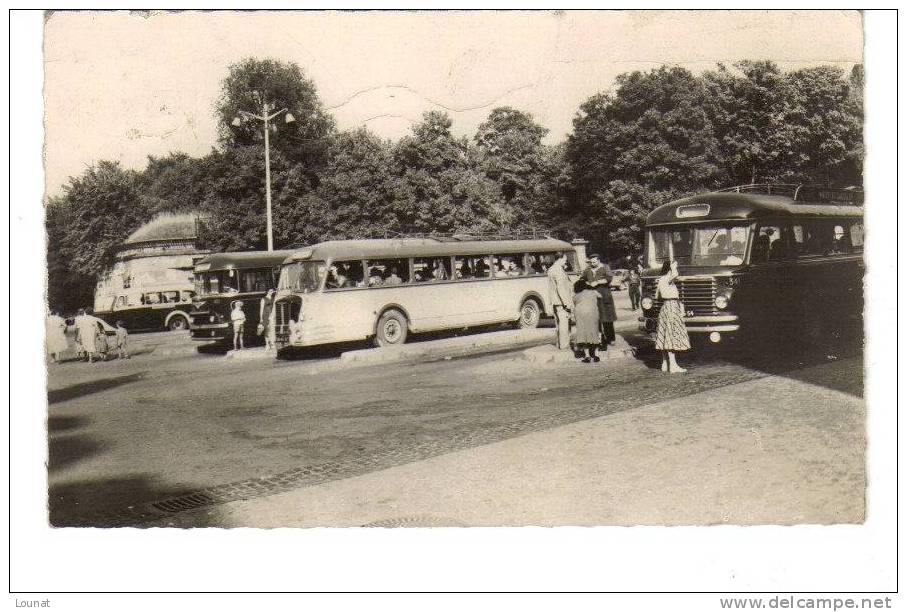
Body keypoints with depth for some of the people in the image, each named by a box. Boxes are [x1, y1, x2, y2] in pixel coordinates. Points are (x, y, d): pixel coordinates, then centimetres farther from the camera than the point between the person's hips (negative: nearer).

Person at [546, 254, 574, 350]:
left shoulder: (551, 270, 16)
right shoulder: (558, 270, -16)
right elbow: (561, 288, -21)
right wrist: (567, 303, -21)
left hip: (556, 301, 10)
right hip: (562, 302, -10)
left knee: (559, 323, 16)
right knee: (564, 324, -8)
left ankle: (560, 344, 22)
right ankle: (564, 346, -8)